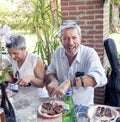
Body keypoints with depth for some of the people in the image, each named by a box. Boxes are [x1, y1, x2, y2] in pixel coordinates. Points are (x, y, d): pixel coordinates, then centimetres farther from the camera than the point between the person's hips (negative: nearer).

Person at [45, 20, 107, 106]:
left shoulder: (90, 53, -14)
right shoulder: (58, 52, 0)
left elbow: (100, 78, -29)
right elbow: (50, 72, 12)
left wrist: (70, 82, -38)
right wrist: (53, 81, -10)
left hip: (83, 106, -3)